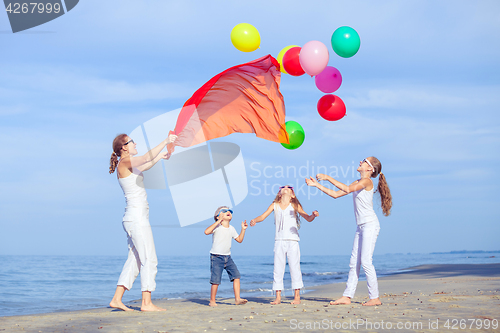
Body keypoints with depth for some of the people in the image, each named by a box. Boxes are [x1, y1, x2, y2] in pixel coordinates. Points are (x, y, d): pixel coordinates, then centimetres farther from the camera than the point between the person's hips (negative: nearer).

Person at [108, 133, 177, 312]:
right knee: (149, 259, -8)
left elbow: (145, 166, 37)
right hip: (137, 218, -10)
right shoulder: (124, 162, -10)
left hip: (136, 219, 10)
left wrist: (161, 156, 35)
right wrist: (165, 141, -19)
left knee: (134, 260, 10)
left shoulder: (128, 166, 17)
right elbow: (147, 158, -25)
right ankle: (146, 303, -7)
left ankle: (117, 299, 10)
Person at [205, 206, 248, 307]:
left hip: (228, 257, 6)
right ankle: (212, 301, 8)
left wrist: (243, 229, 10)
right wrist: (218, 221, -28)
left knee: (236, 275, -8)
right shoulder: (217, 227, -10)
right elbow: (206, 232, -29)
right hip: (216, 257, -6)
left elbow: (239, 240, 22)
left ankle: (237, 298, -5)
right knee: (216, 280, -7)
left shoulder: (231, 229, 10)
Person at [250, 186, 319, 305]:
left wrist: (313, 215, -23)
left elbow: (308, 218, -1)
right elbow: (263, 216, 2)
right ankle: (278, 297, 7)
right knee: (278, 269, 2)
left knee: (294, 267, -3)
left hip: (292, 241, -2)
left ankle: (297, 296, 3)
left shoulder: (294, 206, 4)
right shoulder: (275, 205, 9)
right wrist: (254, 220, -19)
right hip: (279, 241, 2)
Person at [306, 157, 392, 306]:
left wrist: (328, 178, -22)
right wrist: (317, 185, 15)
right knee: (354, 262, 6)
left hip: (370, 225, -9)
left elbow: (348, 189, -25)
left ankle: (375, 297, -5)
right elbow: (335, 194, 19)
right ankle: (347, 296, 7)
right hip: (361, 227, 9)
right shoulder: (357, 183, 17)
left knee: (365, 261, -10)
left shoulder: (367, 181, -9)